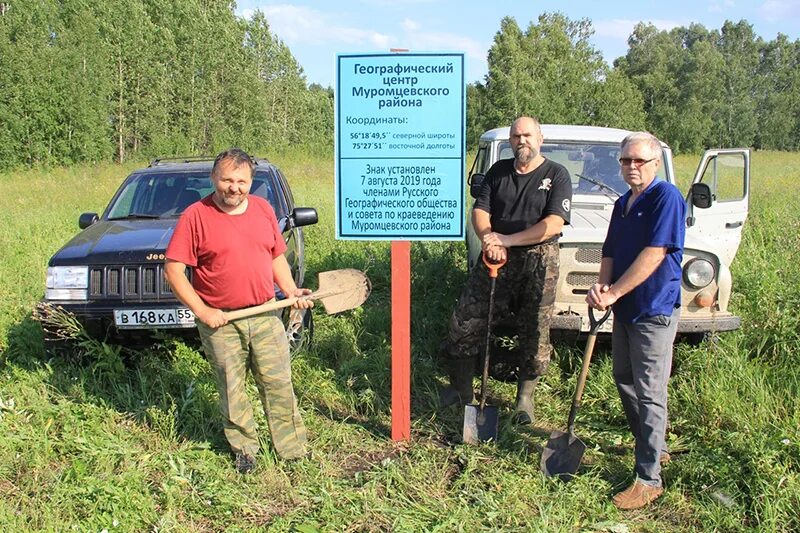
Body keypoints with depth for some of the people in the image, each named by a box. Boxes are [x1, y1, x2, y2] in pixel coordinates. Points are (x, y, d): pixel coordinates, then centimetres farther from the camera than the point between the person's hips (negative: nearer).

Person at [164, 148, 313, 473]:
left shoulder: (263, 209, 7)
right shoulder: (195, 216, -7)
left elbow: (277, 256, 17)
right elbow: (173, 270, -9)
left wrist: (291, 291, 1)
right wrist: (202, 311, -13)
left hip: (265, 316, 3)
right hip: (220, 322, -3)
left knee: (279, 384, 8)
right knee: (231, 391, 8)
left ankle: (293, 448, 21)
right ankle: (244, 448, 28)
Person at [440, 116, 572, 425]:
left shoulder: (557, 175, -2)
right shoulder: (499, 171, 11)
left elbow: (554, 224, -14)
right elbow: (480, 210, 3)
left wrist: (507, 239, -19)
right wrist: (487, 238, -19)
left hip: (538, 263, -3)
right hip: (496, 260, 3)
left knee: (534, 333, 4)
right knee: (464, 321, 1)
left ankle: (525, 398, 23)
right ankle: (460, 389, 18)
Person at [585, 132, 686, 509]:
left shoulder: (666, 197, -14)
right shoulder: (623, 203, 12)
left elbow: (654, 254, -22)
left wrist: (613, 293, -20)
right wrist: (602, 286, -7)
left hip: (654, 310, -9)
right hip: (624, 308, 9)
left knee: (649, 394, -3)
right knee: (624, 381, 19)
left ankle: (649, 478, 7)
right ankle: (652, 448, 37)